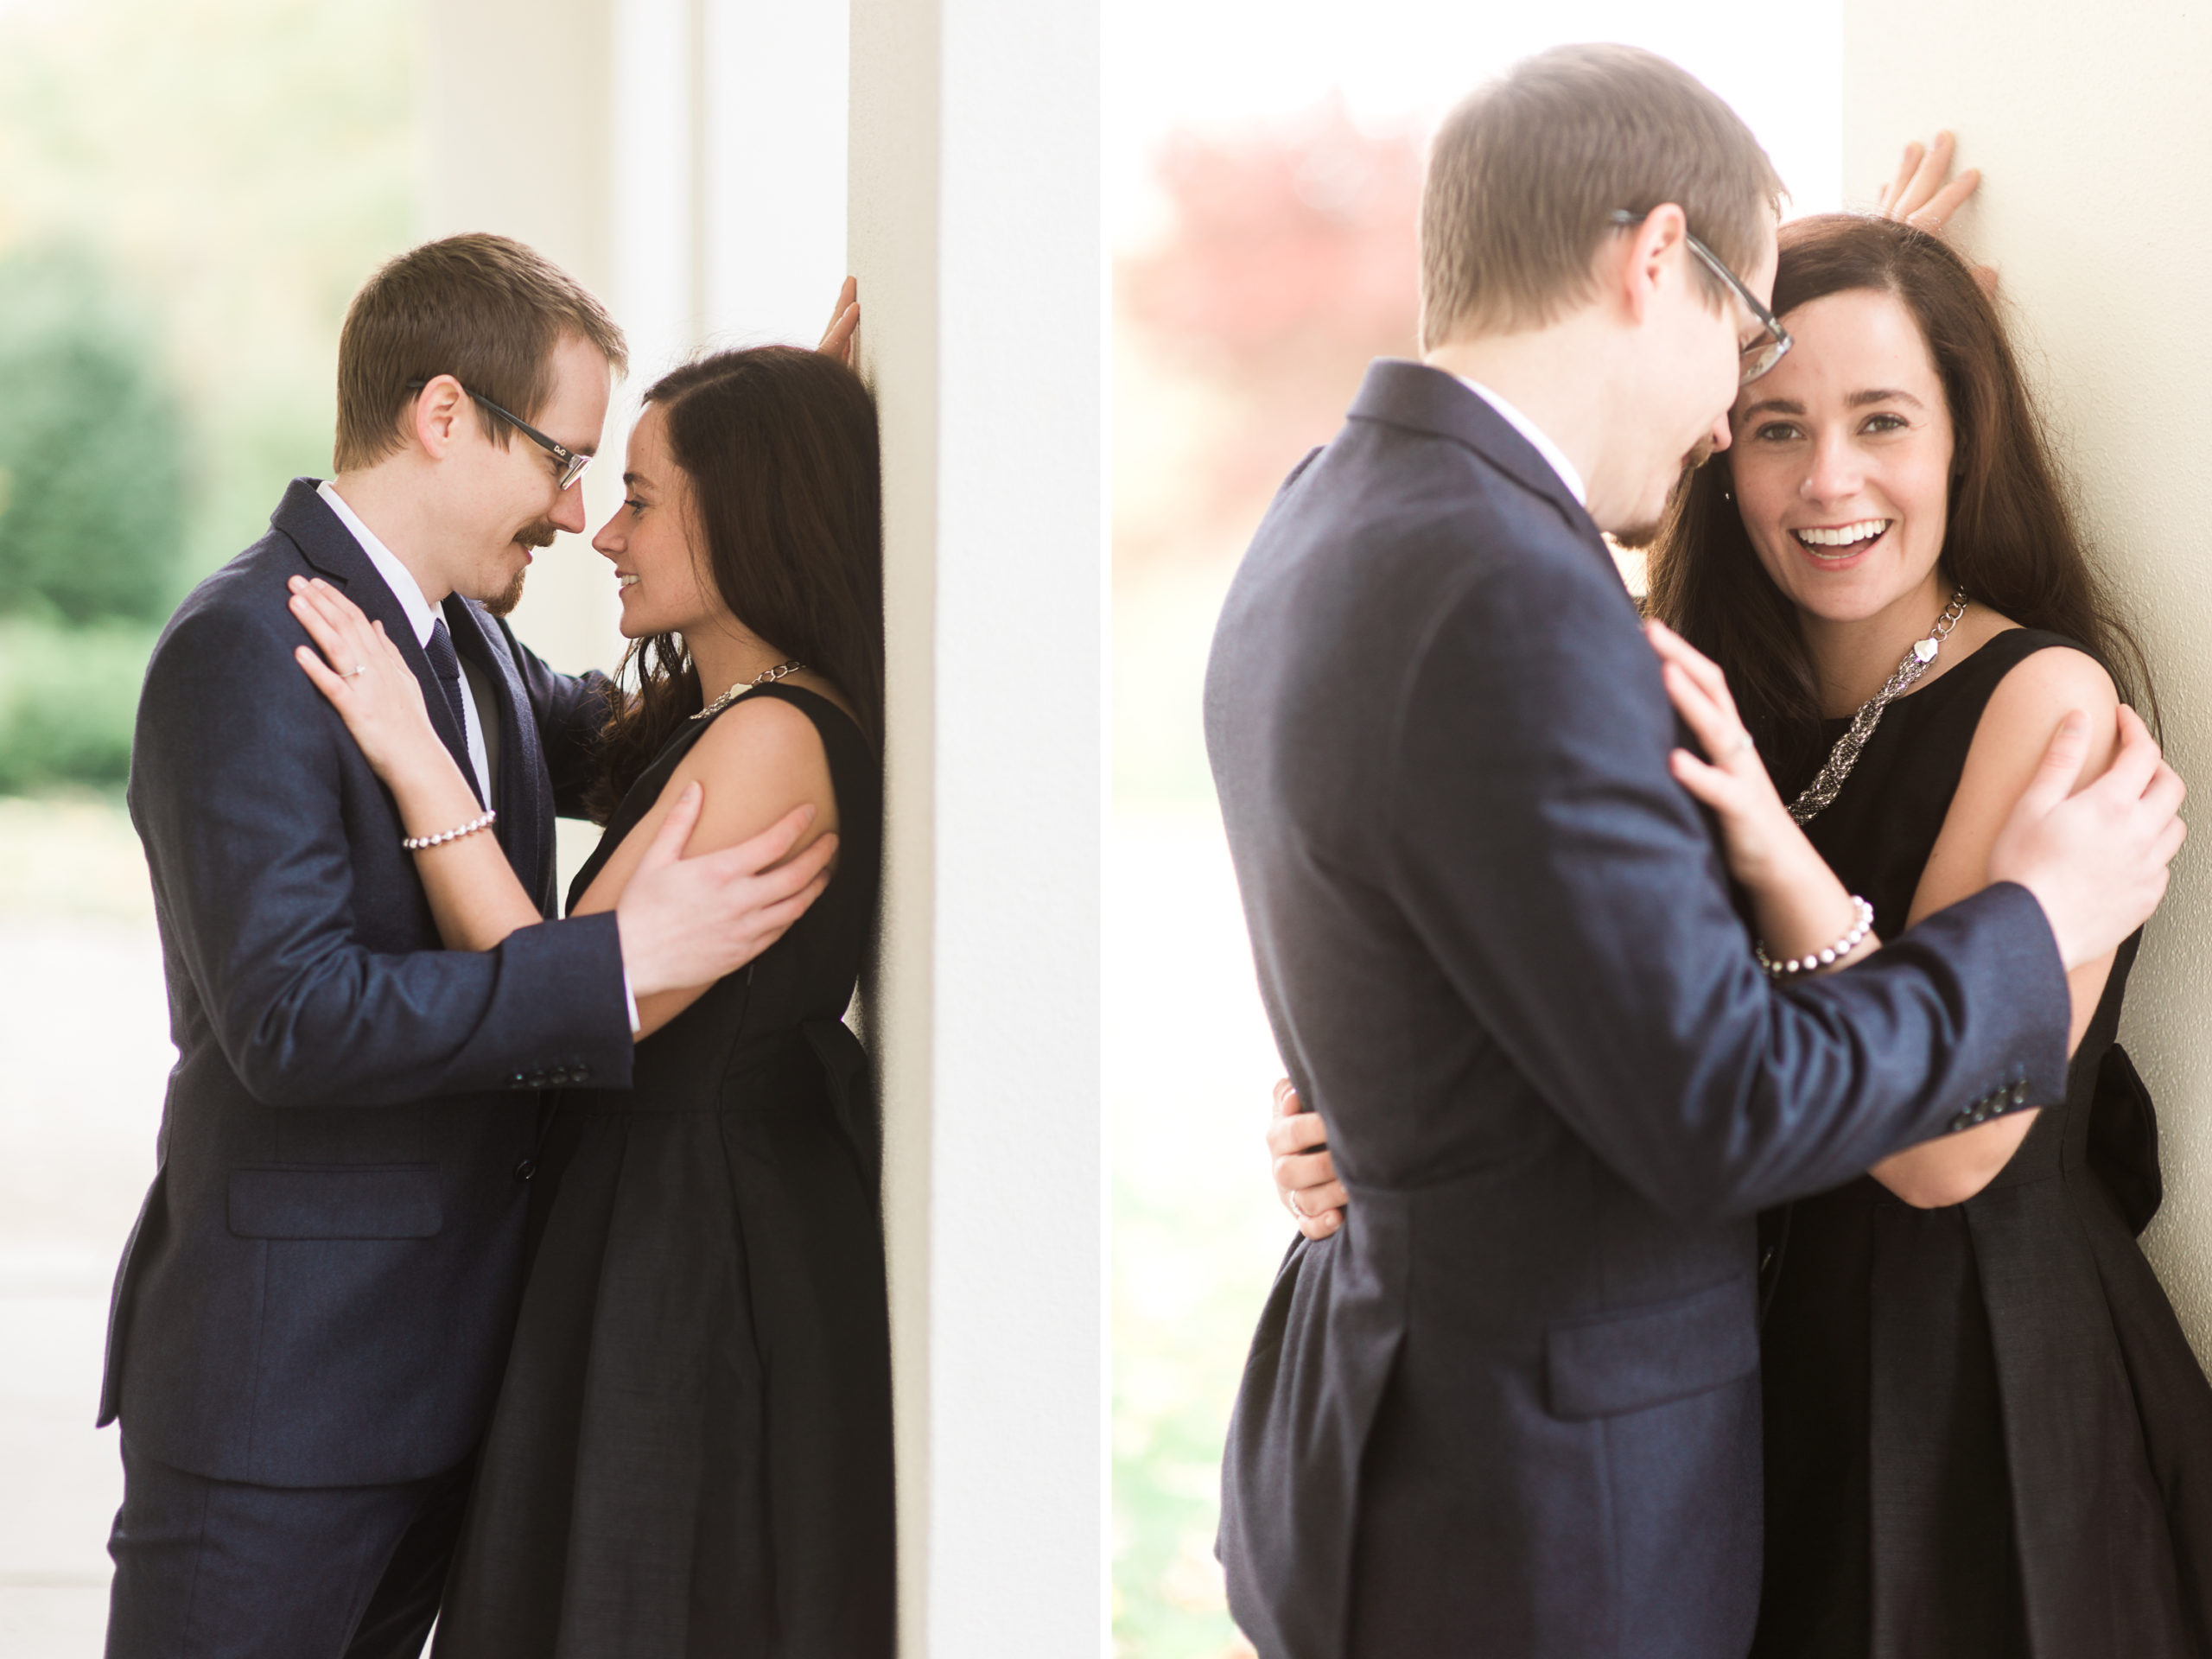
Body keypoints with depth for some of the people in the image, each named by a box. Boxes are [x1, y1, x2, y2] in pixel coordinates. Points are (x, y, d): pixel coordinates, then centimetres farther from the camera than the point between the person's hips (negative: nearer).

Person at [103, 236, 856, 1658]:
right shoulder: (244, 650, -18)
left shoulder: (465, 634, 11)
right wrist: (625, 958, -27)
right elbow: (292, 1018, -25)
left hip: (443, 1364, 9)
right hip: (277, 1380, -9)